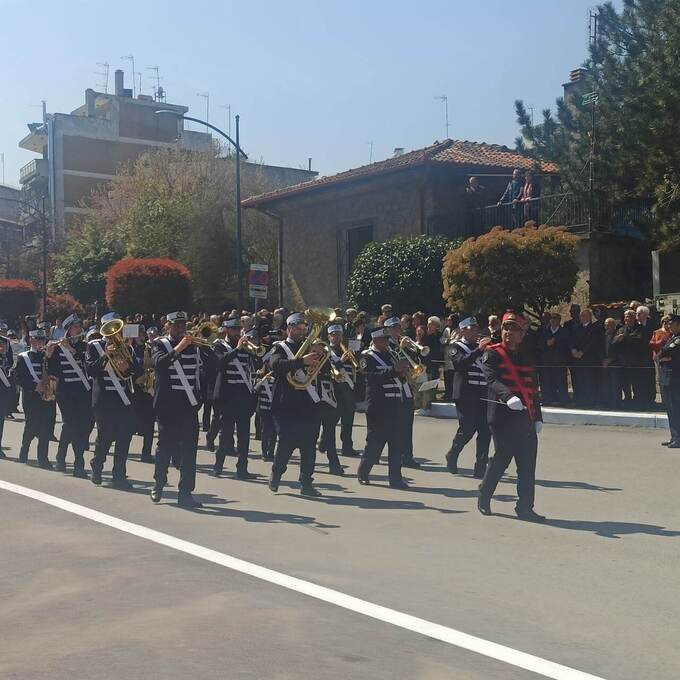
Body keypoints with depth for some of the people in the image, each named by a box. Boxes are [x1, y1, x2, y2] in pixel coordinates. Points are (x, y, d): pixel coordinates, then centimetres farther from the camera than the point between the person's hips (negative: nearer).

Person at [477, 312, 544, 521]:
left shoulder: (527, 358, 17)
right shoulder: (492, 354, -2)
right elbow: (493, 380, -20)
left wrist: (538, 417, 16)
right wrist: (508, 396, -38)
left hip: (526, 420, 6)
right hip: (503, 419, -6)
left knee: (528, 465, 3)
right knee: (502, 458, -1)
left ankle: (525, 508, 10)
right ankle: (484, 497, 21)